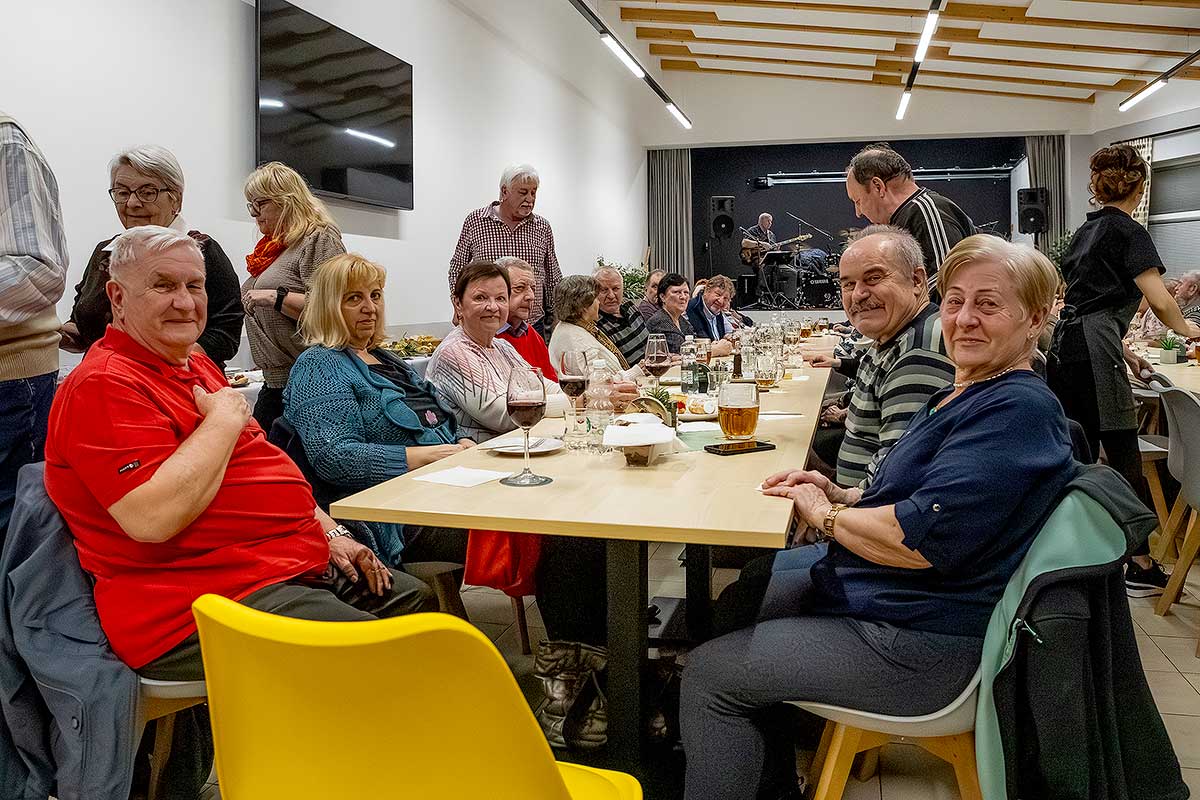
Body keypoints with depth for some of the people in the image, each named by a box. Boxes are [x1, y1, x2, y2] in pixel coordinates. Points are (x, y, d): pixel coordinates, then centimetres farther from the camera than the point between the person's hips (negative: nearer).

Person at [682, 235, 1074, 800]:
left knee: (708, 674, -10)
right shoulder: (969, 393, 11)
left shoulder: (1020, 409, -22)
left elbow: (922, 538, -31)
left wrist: (825, 515, -14)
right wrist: (840, 495, 0)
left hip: (918, 643, -11)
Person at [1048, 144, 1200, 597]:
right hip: (1094, 352, -8)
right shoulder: (1129, 233, -4)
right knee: (1125, 459, -3)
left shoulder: (1086, 231, 20)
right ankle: (1141, 568, 2)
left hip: (1064, 347, 8)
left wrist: (1124, 352, 33)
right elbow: (1160, 304, -11)